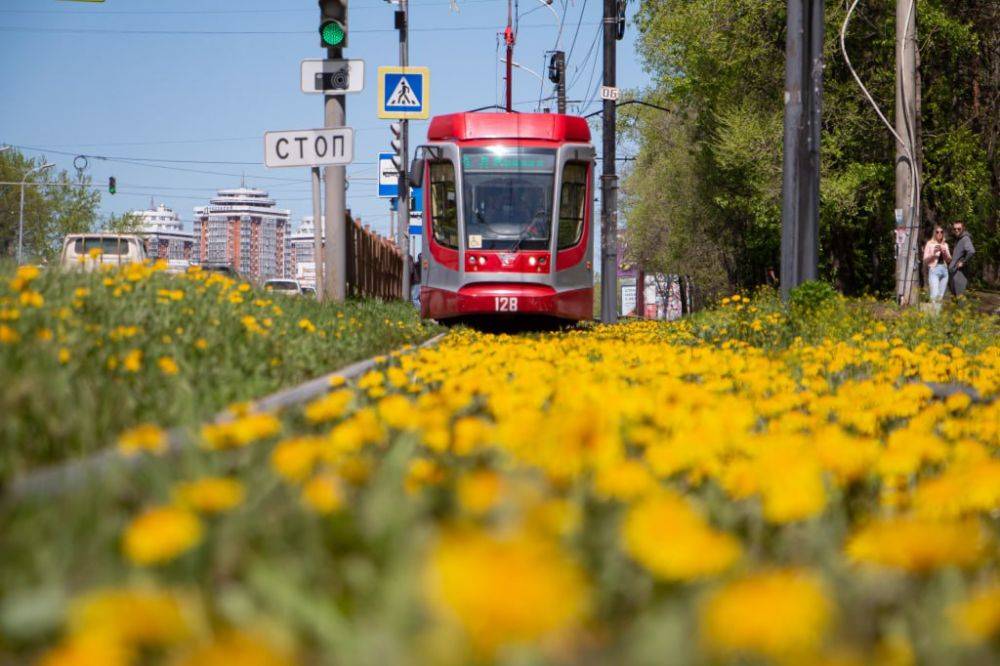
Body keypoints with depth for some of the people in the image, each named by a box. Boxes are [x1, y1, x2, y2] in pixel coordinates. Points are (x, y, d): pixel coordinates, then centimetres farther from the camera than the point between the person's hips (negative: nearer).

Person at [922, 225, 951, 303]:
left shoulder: (945, 245, 15)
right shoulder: (930, 244, 3)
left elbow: (949, 260, 15)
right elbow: (925, 260, 1)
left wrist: (945, 253, -4)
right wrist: (933, 253, -14)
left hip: (944, 270, 5)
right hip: (934, 270, -5)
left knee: (941, 296, 2)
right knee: (935, 295, -19)